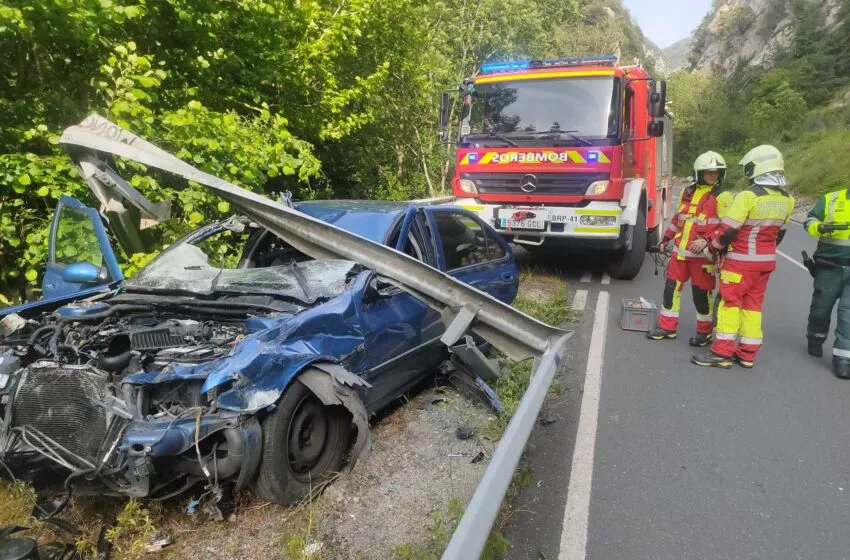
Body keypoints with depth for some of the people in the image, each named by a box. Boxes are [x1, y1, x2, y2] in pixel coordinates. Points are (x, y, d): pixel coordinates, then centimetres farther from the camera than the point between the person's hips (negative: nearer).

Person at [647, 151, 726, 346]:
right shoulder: (687, 192, 11)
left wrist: (706, 241, -24)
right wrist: (666, 239, 21)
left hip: (703, 254, -5)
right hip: (680, 251, 5)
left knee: (701, 293, 2)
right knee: (672, 287, 7)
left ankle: (705, 332, 19)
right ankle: (668, 327, 19)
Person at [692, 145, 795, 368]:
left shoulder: (749, 196, -18)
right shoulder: (786, 199, 5)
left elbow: (728, 229, -17)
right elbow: (779, 233, 14)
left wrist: (711, 247, -1)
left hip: (742, 260, -7)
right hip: (767, 261, 7)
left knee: (730, 302, -1)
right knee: (753, 303, 12)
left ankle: (723, 352, -2)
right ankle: (747, 354, 17)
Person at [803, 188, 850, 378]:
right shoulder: (830, 199, 2)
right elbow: (809, 222, -5)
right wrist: (821, 227, -27)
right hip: (829, 268, 0)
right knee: (821, 306, 13)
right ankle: (815, 339, 38)